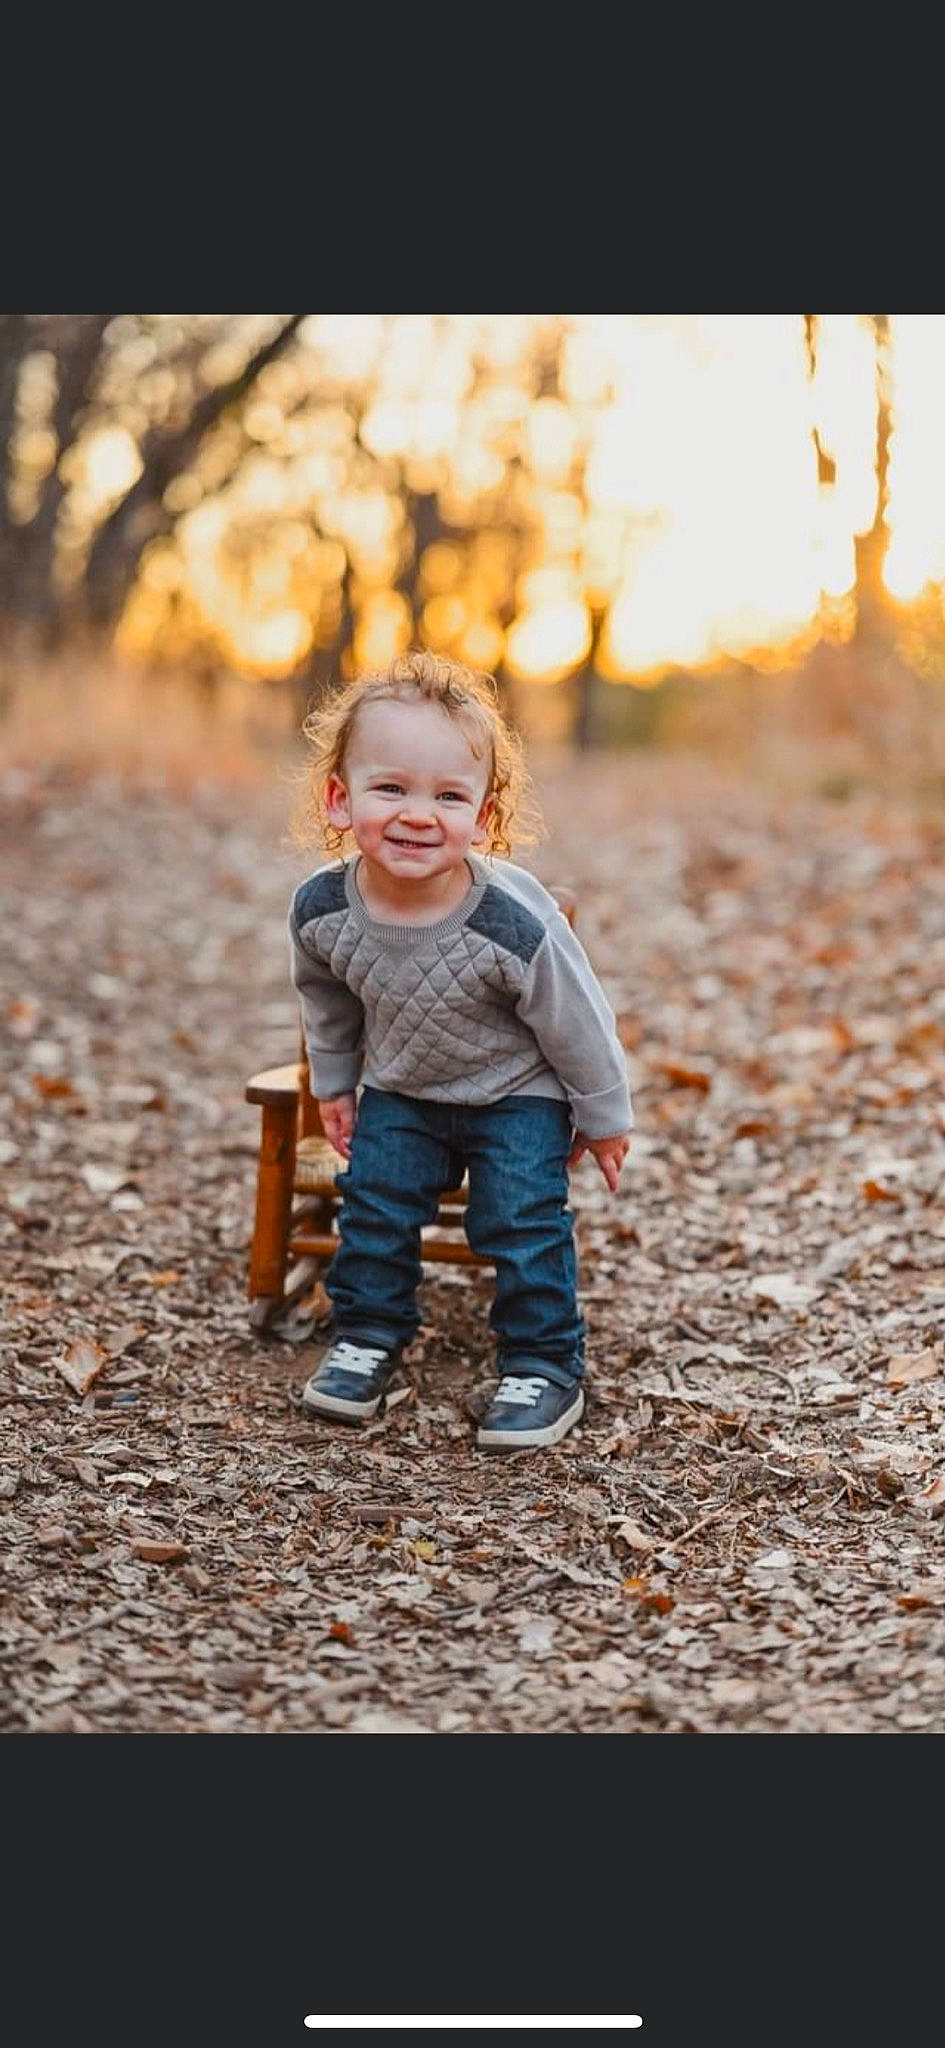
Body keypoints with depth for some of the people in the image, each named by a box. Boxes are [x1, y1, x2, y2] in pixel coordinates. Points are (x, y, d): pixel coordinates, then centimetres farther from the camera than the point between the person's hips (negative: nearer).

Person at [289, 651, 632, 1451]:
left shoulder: (513, 923, -35)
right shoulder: (322, 910, -24)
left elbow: (578, 1023, -18)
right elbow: (329, 1004, 0)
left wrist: (604, 1118, -6)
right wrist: (335, 1084, 12)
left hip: (517, 1094, -4)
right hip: (399, 1092, 4)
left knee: (522, 1223, -6)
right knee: (374, 1206, 5)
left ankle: (546, 1367, 11)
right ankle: (367, 1338, 26)